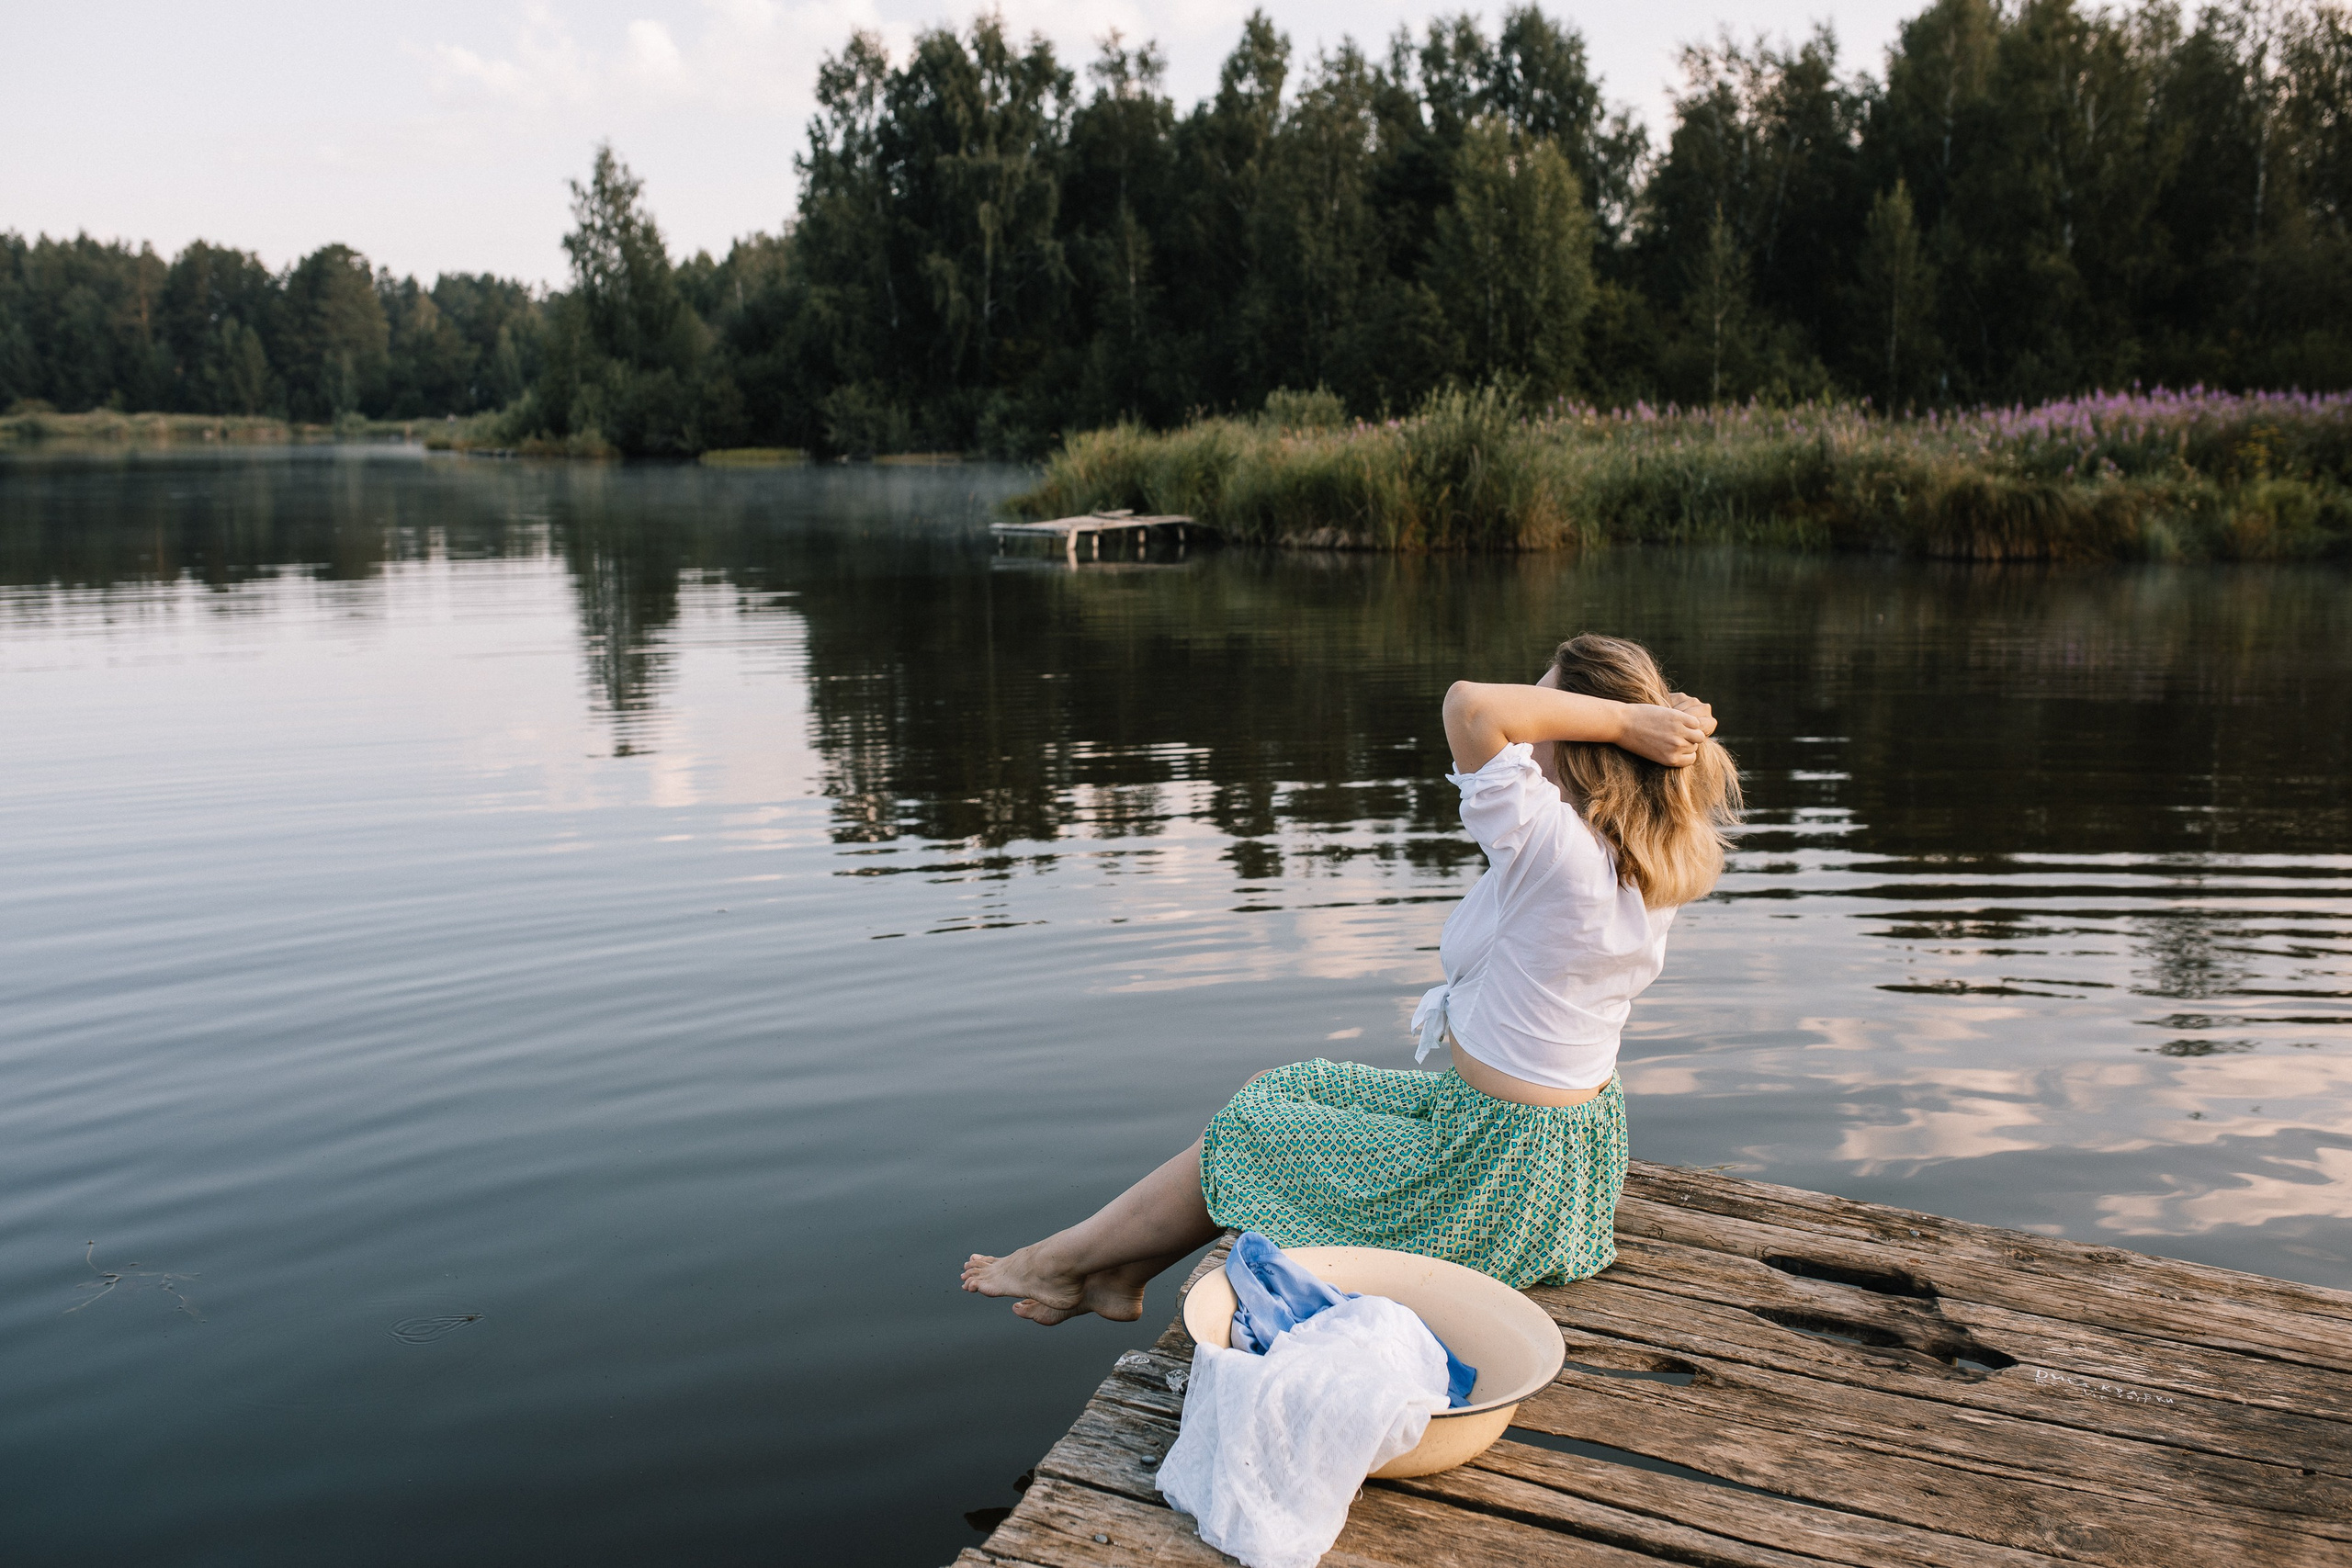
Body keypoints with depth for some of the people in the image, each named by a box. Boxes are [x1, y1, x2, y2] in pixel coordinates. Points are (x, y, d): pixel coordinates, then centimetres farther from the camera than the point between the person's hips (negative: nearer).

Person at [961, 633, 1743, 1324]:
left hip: (1498, 1172, -9)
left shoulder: (1560, 851, -30)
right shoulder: (1663, 858, -3)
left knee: (1245, 1133, 7)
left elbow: (1472, 706, -39)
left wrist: (1628, 720, -33)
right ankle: (1120, 1273, 26)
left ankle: (1065, 1260, 28)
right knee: (1284, 1088, 17)